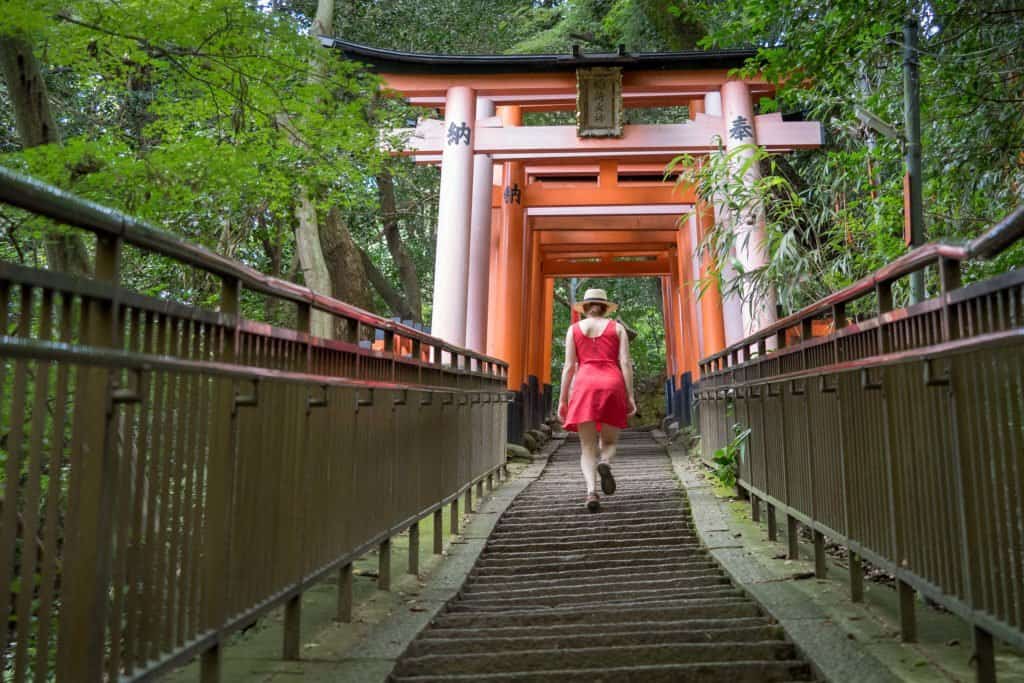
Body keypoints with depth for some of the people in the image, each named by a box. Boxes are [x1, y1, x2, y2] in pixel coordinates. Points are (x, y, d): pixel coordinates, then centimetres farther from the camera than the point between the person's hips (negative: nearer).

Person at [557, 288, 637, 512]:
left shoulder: (574, 329, 13)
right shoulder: (617, 328, 14)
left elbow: (569, 366, 6)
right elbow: (626, 363, 3)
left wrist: (562, 400, 7)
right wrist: (630, 396, 2)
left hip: (584, 385, 0)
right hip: (612, 385, 0)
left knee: (588, 448, 2)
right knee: (609, 443, 13)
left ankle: (591, 491, -21)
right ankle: (605, 464, -22)